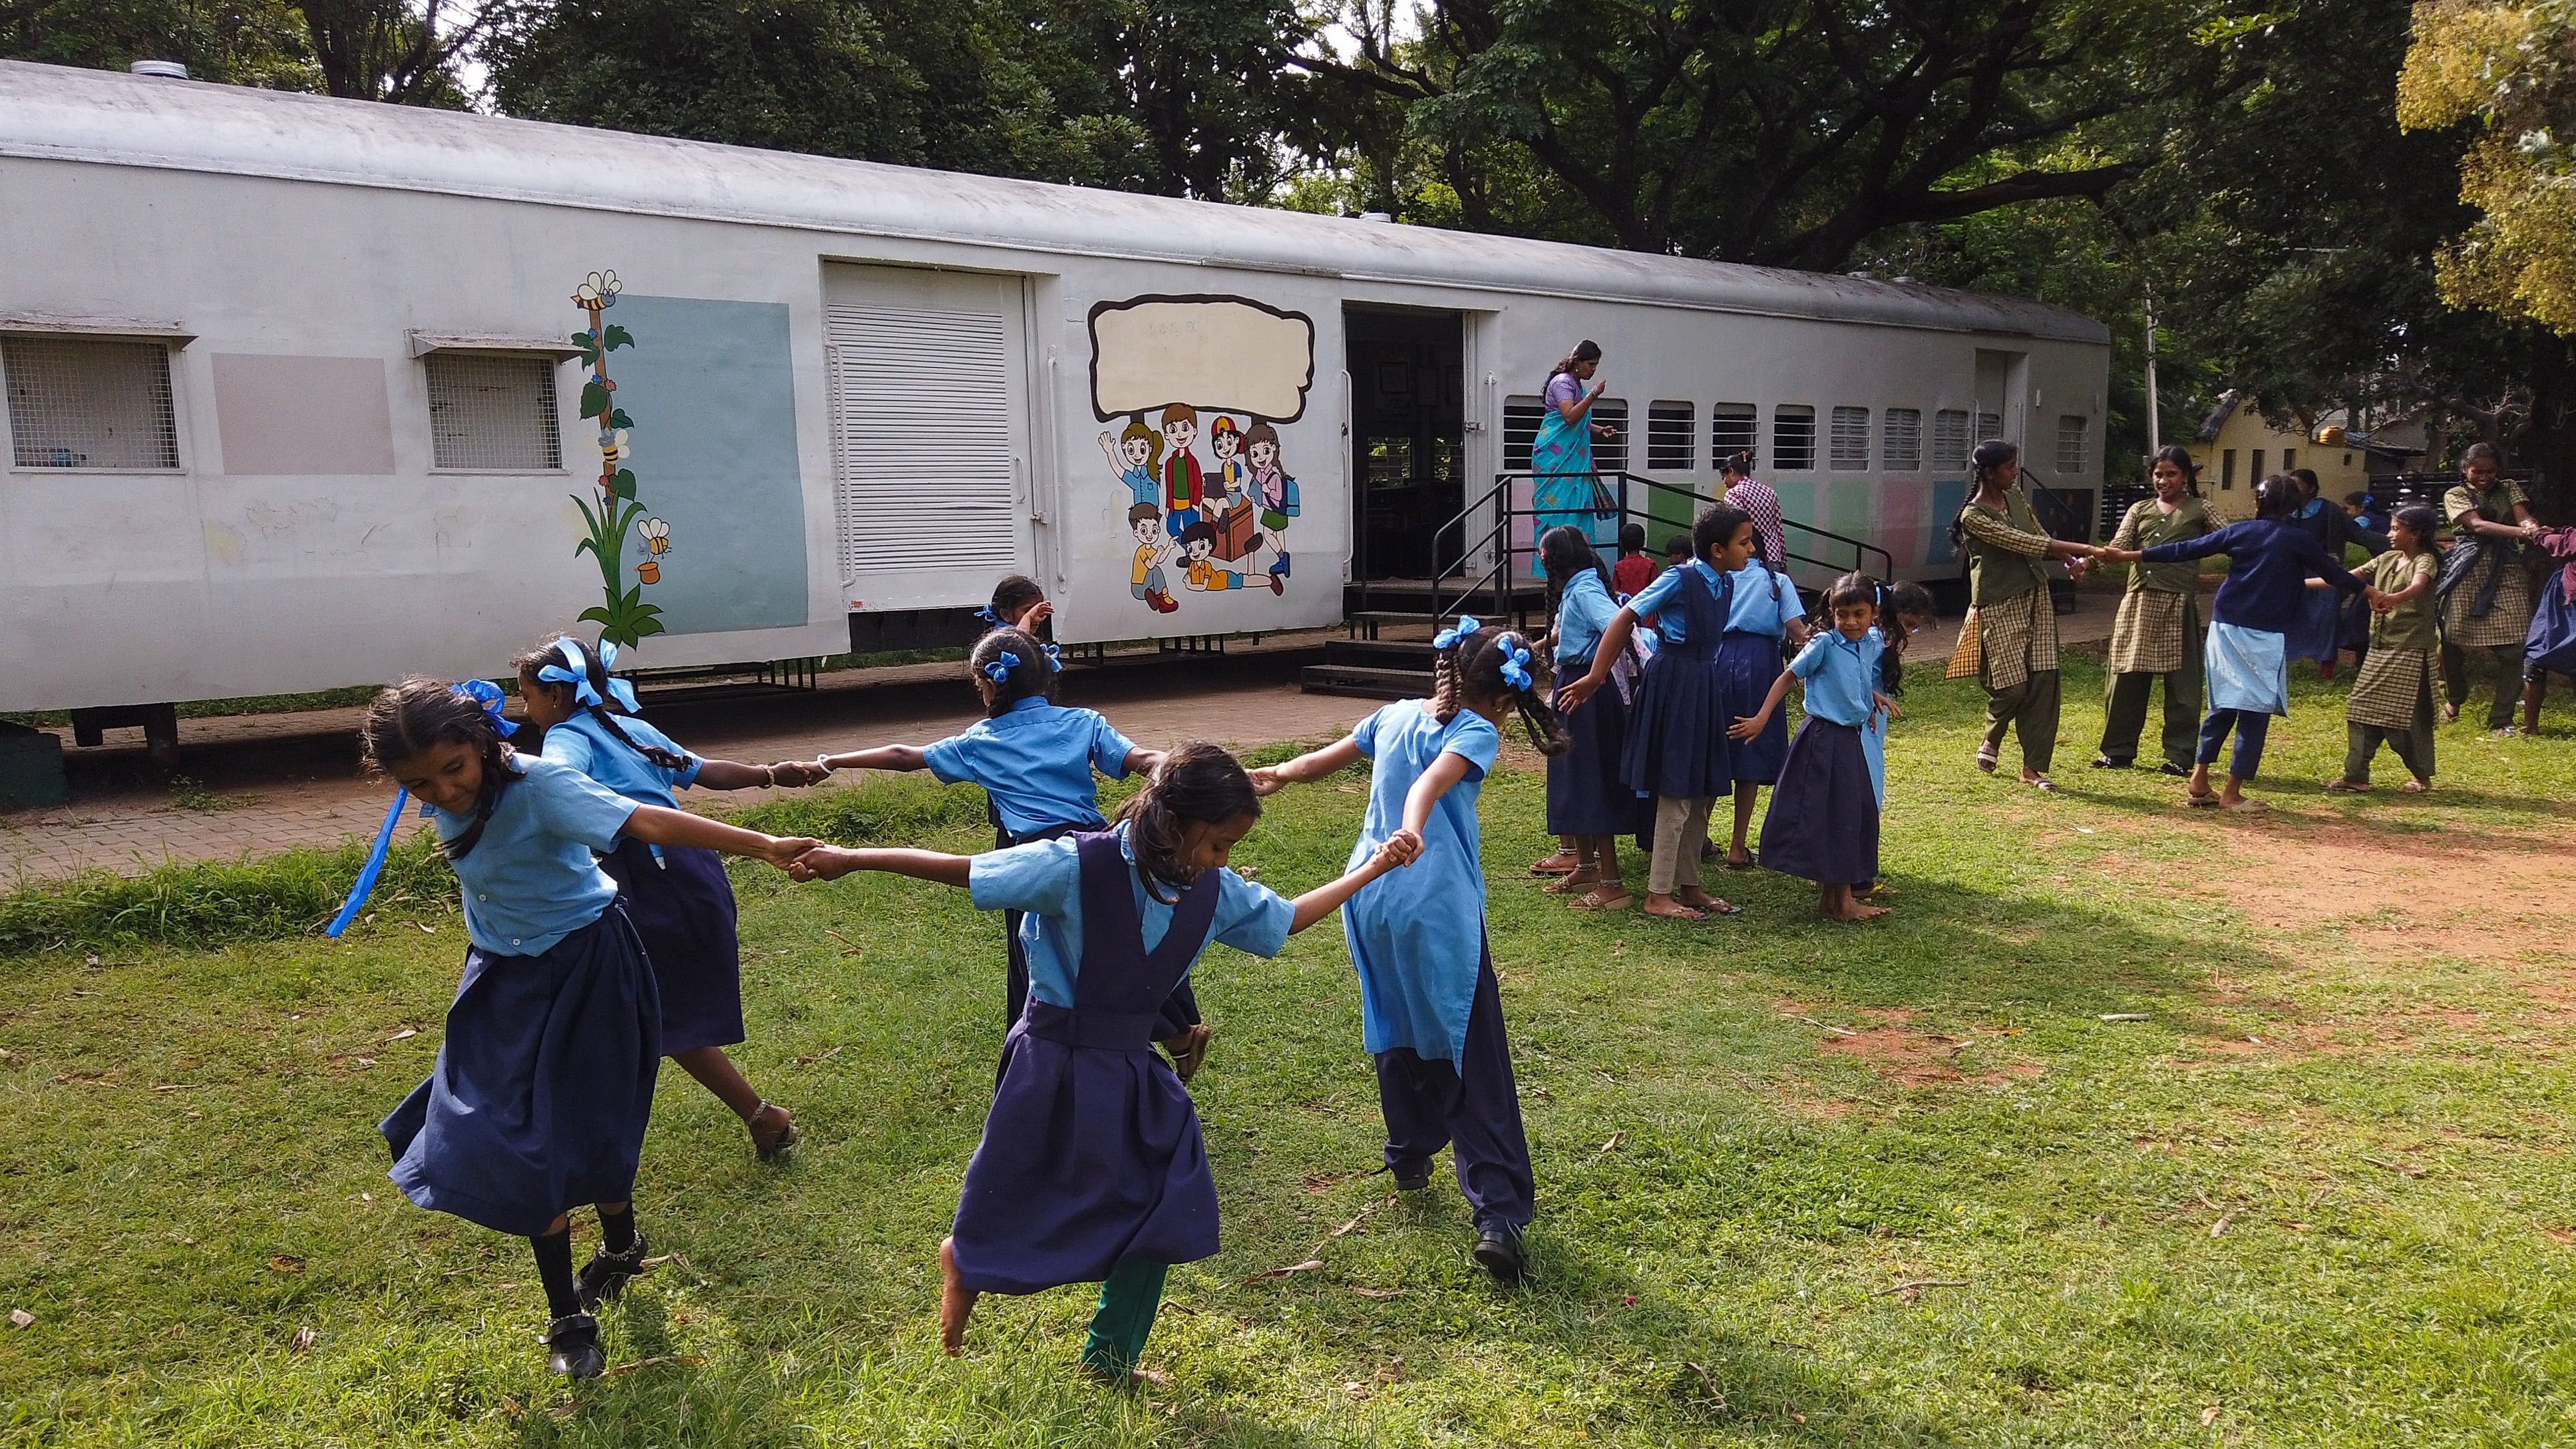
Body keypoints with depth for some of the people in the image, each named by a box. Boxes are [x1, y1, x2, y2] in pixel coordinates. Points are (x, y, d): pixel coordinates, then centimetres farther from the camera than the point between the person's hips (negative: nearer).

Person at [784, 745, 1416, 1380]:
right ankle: (963, 1261, 45)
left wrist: (1373, 868, 10)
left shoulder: (1216, 893, -6)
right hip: (1055, 1065, -6)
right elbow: (959, 869, -19)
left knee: (1165, 1209, 8)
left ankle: (1111, 1360, 30)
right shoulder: (1078, 867, -24)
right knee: (1010, 1212, 8)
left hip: (1132, 1068, 6)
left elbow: (1288, 919, 12)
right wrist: (850, 860, -18)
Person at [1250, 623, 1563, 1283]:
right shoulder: (1477, 733, -7)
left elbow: (1328, 756, 22)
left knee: (1398, 1034, 25)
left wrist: (1278, 775, 33)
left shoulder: (1396, 715, 12)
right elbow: (1432, 783, -27)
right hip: (1438, 906, -6)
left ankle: (1410, 1156, 41)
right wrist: (1411, 834, -42)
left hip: (1369, 898, 7)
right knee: (1474, 1059, -3)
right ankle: (1499, 1214, -8)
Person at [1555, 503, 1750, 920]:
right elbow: (1624, 619, -16)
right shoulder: (1681, 579, -16)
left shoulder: (1725, 584, 6)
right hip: (1673, 684, -8)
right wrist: (1596, 678, -16)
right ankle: (1657, 896, 4)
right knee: (1676, 794, -5)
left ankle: (1688, 885, 24)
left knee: (1702, 793, 13)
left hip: (1704, 684, 8)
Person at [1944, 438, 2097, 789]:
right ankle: (1991, 741, 25)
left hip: (2035, 599, 7)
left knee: (2043, 682, -1)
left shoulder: (2016, 498, 9)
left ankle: (2033, 767, 6)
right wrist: (2078, 549, -23)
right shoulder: (1973, 516, -14)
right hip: (2000, 609, -7)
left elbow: (2041, 536, 15)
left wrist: (2071, 561, -5)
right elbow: (2019, 542, -22)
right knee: (2012, 687, -8)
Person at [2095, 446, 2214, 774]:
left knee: (2181, 682, 1)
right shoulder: (2140, 510, 15)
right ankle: (2118, 750, 14)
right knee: (2127, 678, 5)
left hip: (2178, 603, -3)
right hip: (2138, 600, 3)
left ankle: (2179, 754, 9)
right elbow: (2118, 548, 2)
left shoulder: (2199, 511, 7)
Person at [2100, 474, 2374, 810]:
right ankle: (2232, 792, 3)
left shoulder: (2240, 531, 6)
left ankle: (2199, 778, 11)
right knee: (2255, 712, 3)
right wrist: (2369, 591, 29)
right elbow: (2333, 572, 12)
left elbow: (2186, 550, 5)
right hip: (2265, 636, -3)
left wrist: (2131, 555, 10)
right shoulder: (2300, 539, 0)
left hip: (2226, 628, 4)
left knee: (2223, 705, 15)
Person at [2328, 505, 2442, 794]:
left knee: (2407, 713, -3)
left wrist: (2395, 598, -53)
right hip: (2380, 648, 7)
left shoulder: (2425, 561, -10)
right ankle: (2356, 776, 3)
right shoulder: (2387, 559, 11)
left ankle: (2422, 778, 11)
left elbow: (2418, 585, -32)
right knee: (2362, 708, 2)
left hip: (2410, 649, -7)